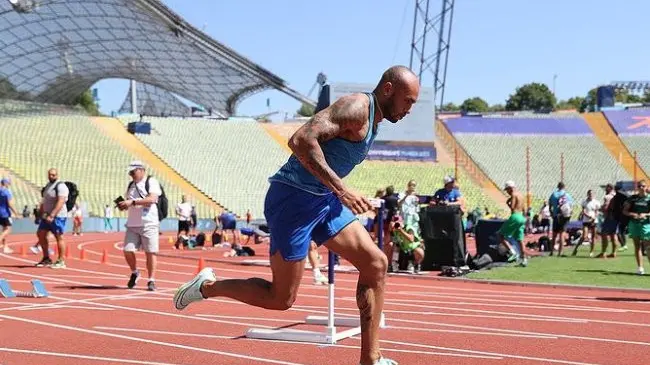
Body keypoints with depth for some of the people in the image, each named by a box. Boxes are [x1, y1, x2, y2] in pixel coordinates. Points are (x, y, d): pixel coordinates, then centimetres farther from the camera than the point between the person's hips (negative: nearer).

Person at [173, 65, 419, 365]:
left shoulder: (372, 120, 16)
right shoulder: (356, 107, -16)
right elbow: (301, 140, -29)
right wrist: (341, 189, -30)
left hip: (323, 200, 10)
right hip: (294, 197, -10)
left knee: (376, 263, 0)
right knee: (281, 298, -2)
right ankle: (207, 287, 19)